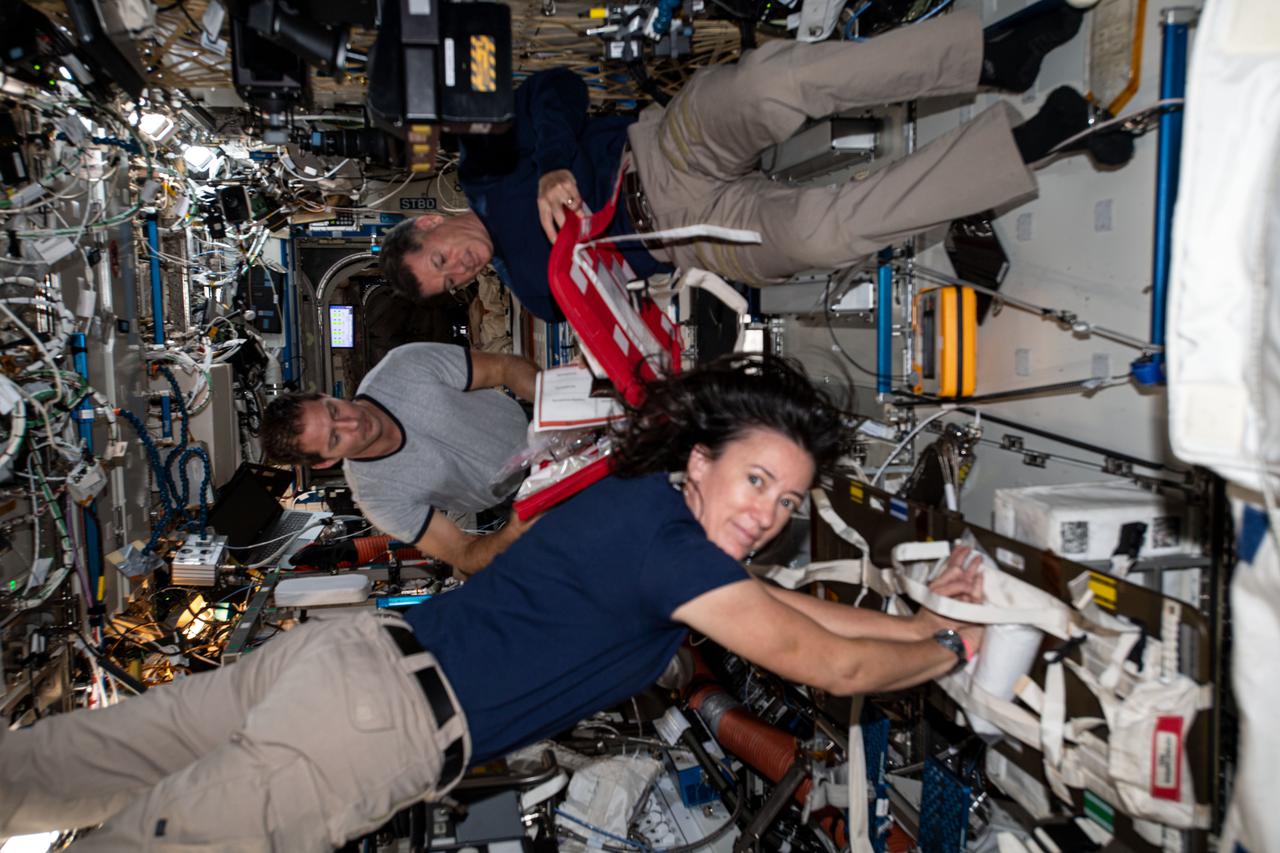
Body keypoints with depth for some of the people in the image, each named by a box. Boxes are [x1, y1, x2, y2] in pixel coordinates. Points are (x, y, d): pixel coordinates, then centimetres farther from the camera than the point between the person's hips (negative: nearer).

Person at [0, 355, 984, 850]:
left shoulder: (645, 505, 14)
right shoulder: (662, 532, -15)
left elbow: (791, 609, 23)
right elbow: (828, 664, -11)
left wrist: (921, 616, 20)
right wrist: (950, 649, 5)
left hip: (353, 654, 9)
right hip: (382, 716, -9)